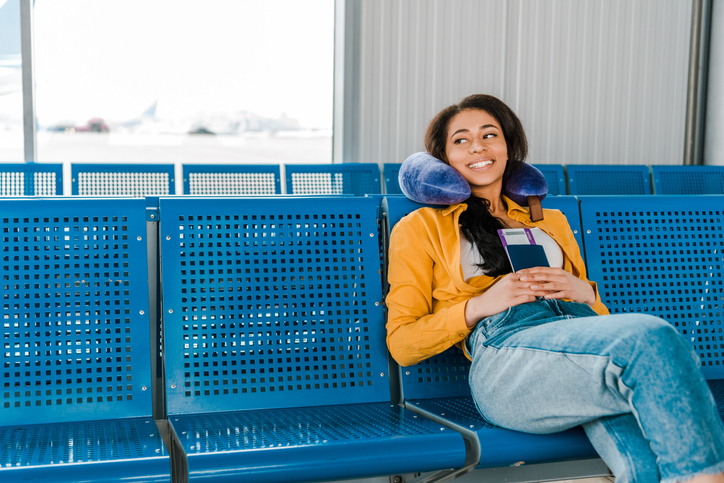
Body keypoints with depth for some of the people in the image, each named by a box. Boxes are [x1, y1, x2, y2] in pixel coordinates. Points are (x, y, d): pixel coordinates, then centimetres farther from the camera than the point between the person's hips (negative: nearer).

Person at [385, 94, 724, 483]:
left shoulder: (550, 221, 34)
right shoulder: (420, 227, 19)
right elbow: (401, 343, 10)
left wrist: (583, 291, 7)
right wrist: (479, 305, -5)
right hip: (507, 354, -4)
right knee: (651, 338, -33)